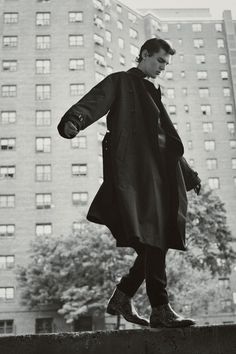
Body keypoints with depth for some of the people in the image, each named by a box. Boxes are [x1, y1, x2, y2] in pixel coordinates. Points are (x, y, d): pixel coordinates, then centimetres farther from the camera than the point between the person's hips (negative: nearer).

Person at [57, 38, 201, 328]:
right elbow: (94, 102, -12)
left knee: (159, 241, 1)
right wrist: (74, 121, -35)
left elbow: (169, 141, 35)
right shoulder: (120, 82, 9)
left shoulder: (152, 93, 31)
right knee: (150, 241, -13)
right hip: (134, 170, -8)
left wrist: (189, 174, 38)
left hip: (158, 173, 8)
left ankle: (121, 298, 13)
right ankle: (160, 310, -7)